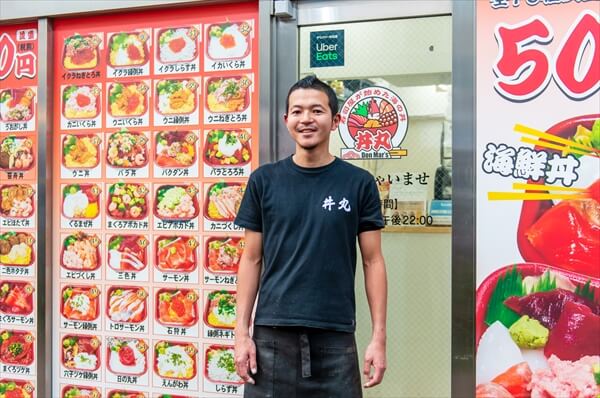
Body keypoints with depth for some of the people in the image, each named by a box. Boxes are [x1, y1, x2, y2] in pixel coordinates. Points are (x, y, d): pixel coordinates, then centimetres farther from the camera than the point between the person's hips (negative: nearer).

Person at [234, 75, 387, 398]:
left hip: (335, 336, 0)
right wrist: (242, 332, 0)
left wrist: (378, 337, -4)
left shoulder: (359, 183, 1)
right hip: (272, 334, 1)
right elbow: (252, 260, 5)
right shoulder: (264, 180, 3)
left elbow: (372, 261, 2)